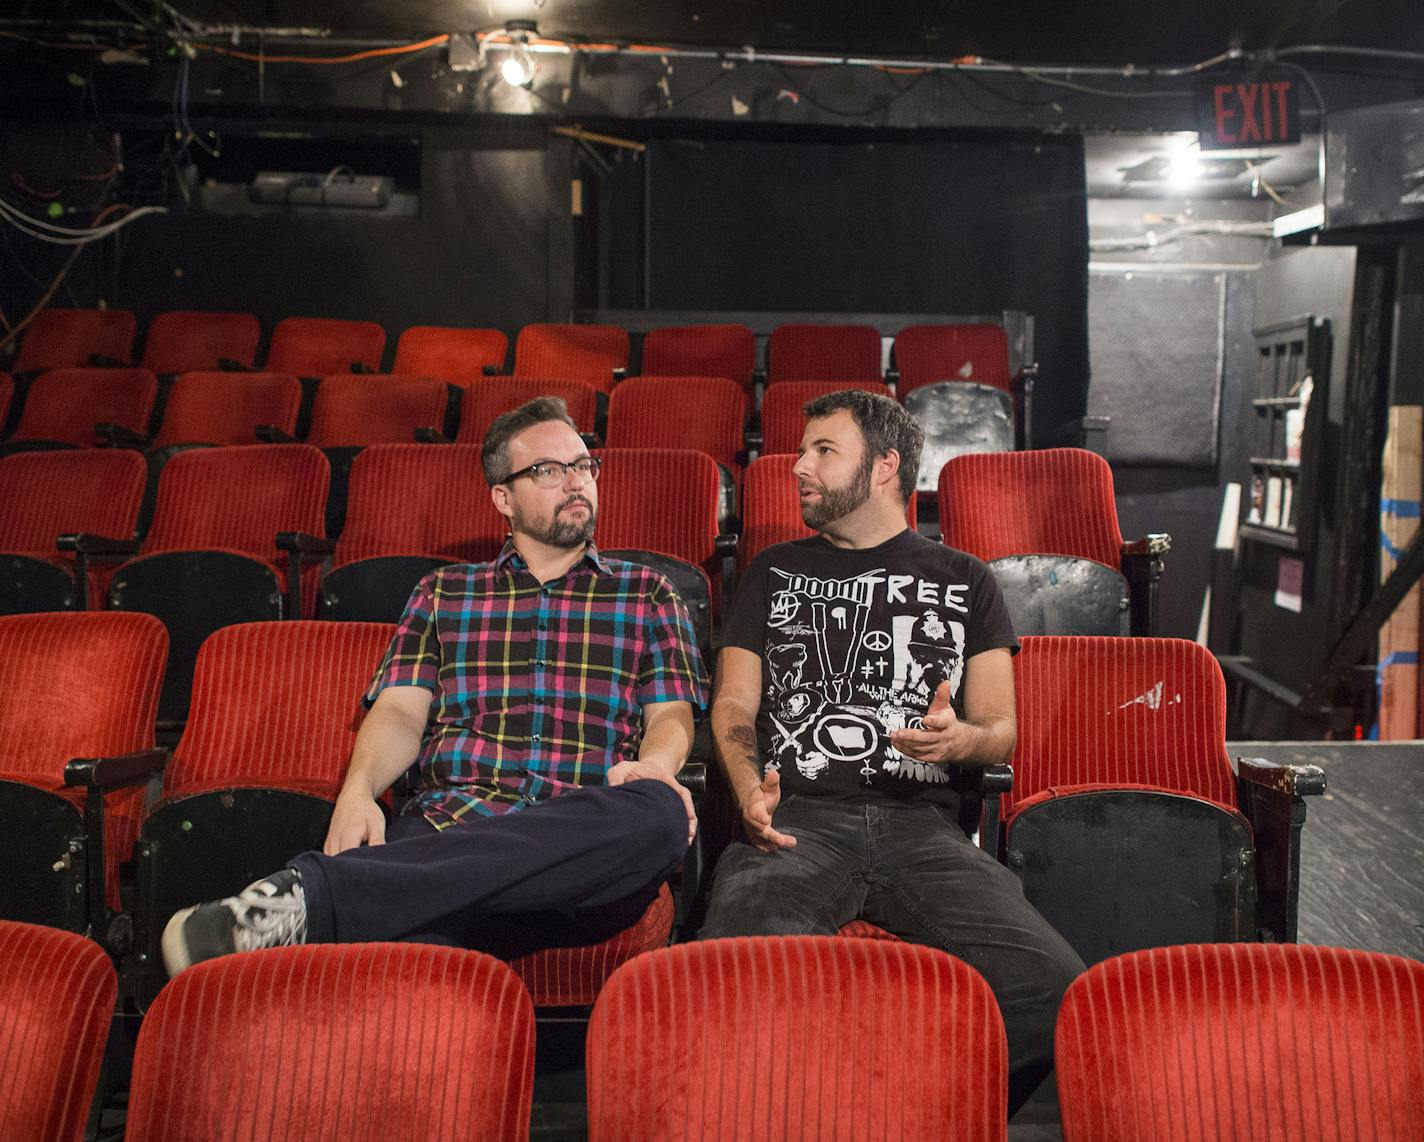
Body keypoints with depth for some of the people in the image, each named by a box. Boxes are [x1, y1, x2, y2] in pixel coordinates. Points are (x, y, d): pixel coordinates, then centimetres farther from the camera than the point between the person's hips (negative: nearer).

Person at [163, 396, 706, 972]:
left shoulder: (645, 594, 23)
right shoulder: (443, 592, 25)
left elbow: (672, 713, 14)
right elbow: (401, 710, 14)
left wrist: (655, 764, -12)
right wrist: (358, 789, -9)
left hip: (581, 841, 2)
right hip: (447, 823, -1)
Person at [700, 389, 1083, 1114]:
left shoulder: (963, 580, 22)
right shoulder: (775, 572, 23)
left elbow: (1003, 729, 18)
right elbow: (733, 706, 15)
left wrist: (962, 740, -8)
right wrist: (749, 789, -7)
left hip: (920, 821, 1)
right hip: (799, 818, 0)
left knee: (1054, 987, -26)